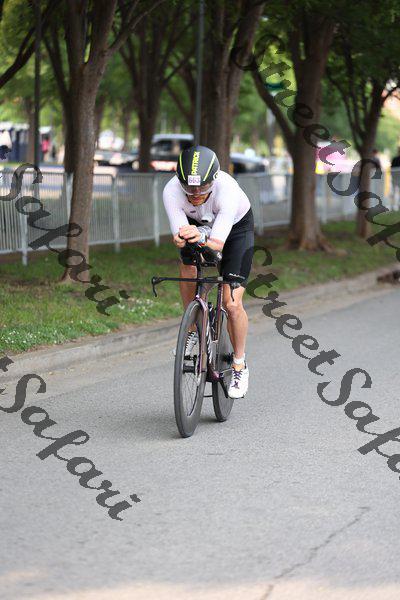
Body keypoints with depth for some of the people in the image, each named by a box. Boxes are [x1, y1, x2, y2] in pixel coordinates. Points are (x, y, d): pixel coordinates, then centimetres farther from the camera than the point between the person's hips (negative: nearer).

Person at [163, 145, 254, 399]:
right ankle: (194, 328, -1)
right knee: (188, 267, -27)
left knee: (232, 303, -12)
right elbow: (179, 234, -35)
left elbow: (218, 242, -46)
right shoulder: (172, 191, -34)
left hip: (235, 227, -3)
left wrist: (202, 238, -67)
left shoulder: (228, 190, -41)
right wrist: (181, 237, -58)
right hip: (199, 224, 3)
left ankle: (240, 366, 8)